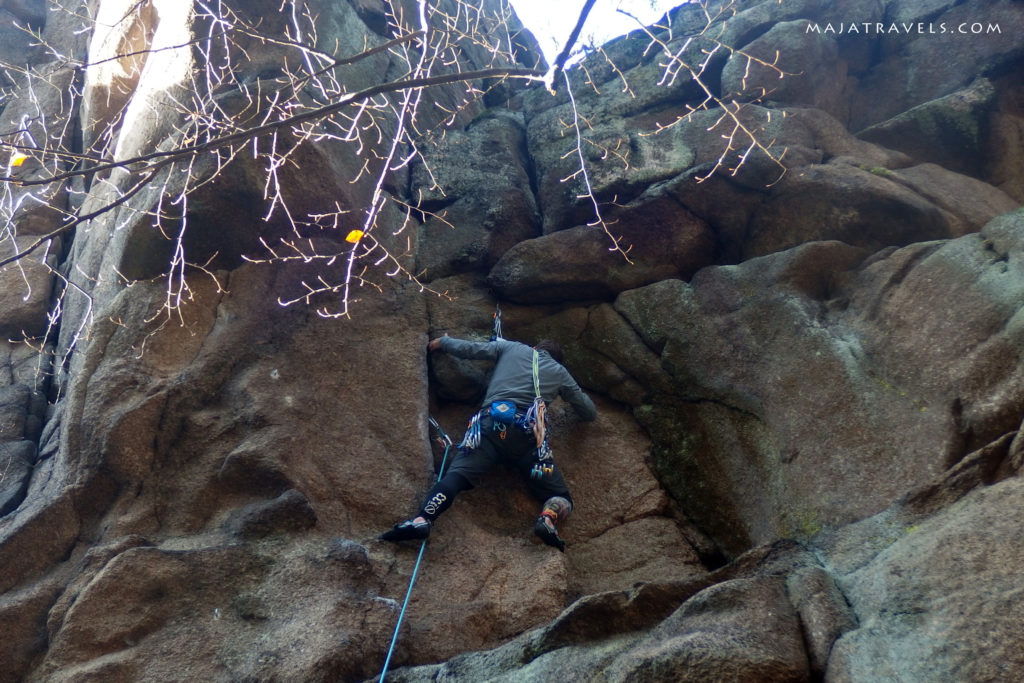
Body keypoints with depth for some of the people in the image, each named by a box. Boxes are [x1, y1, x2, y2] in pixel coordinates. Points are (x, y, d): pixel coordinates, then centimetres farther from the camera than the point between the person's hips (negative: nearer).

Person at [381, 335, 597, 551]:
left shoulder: (510, 347, 26)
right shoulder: (560, 372, 27)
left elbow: (468, 349, 21)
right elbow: (590, 413, 32)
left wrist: (442, 342, 41)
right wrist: (579, 396, 54)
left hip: (492, 425, 0)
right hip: (527, 434, 0)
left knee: (457, 474, -14)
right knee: (562, 499, 7)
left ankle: (422, 520, -41)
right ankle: (548, 519, -27)